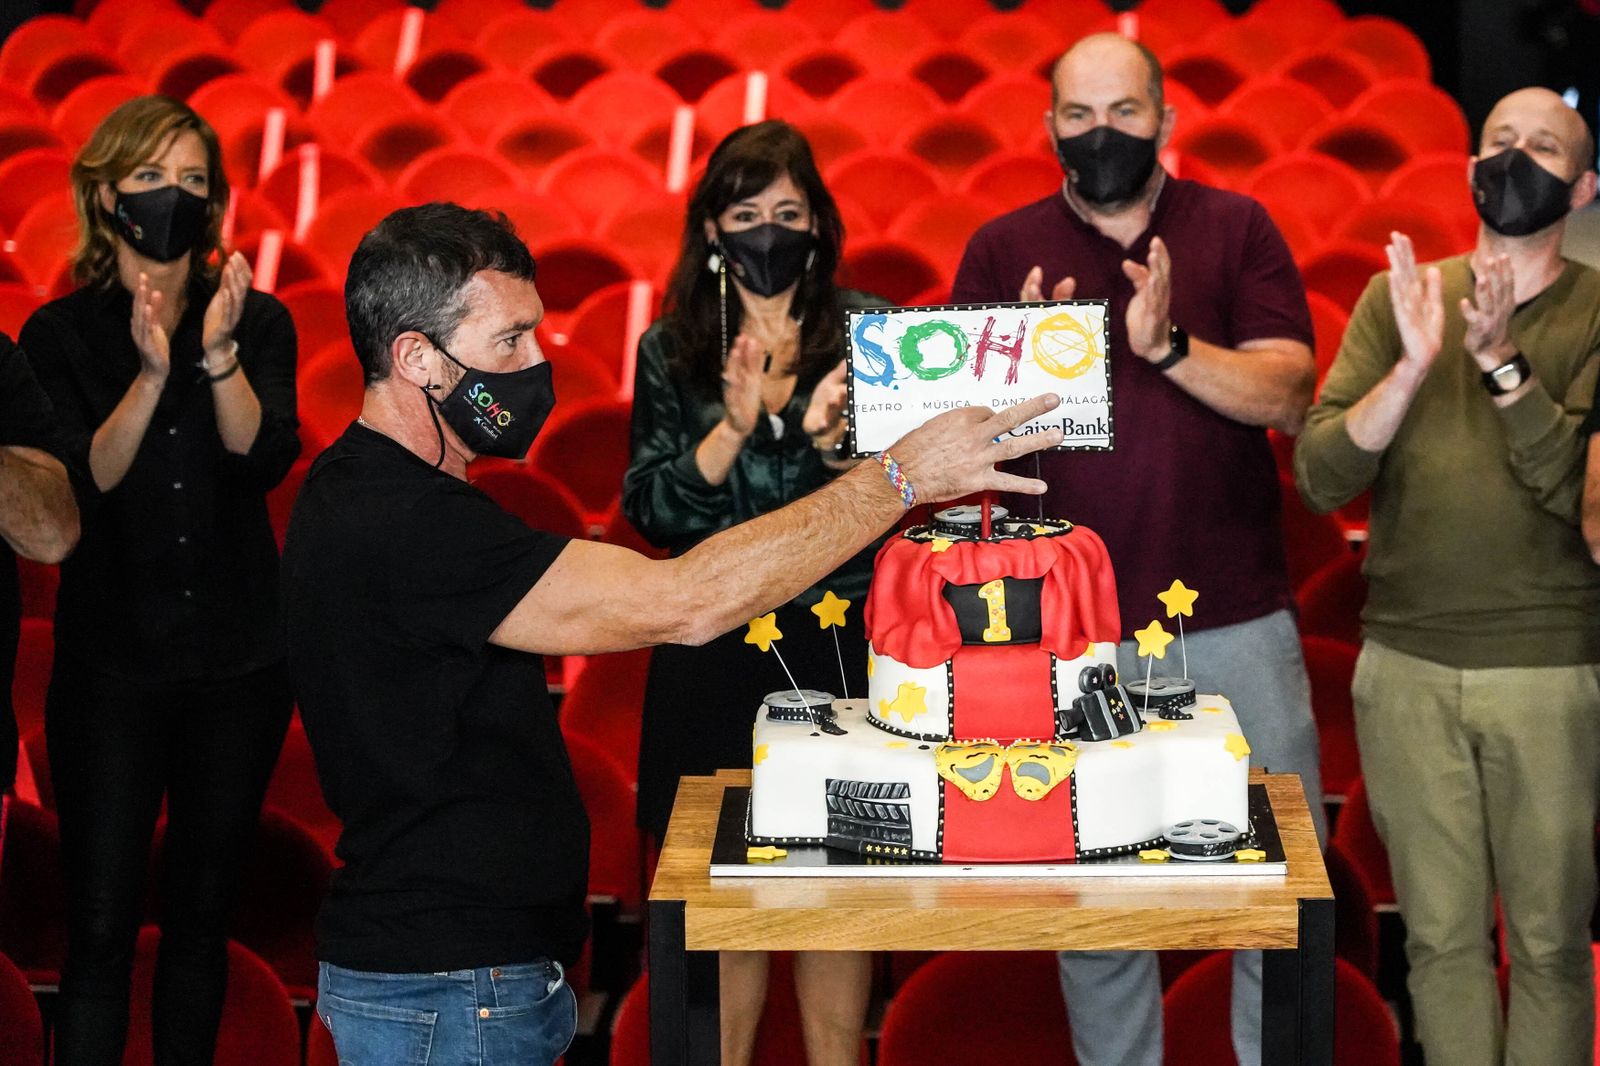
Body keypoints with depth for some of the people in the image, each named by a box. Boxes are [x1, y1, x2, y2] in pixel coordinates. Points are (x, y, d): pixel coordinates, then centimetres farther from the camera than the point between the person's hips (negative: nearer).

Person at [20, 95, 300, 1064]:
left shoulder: (258, 321, 4)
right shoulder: (62, 334, 0)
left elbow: (265, 460, -10)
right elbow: (81, 486, -12)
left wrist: (220, 354, -24)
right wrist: (151, 374, -23)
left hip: (238, 659, 2)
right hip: (111, 658, -2)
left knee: (203, 910, 12)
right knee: (101, 922, -4)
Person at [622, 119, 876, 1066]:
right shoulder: (673, 351, 4)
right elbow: (652, 513, -1)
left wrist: (833, 436, -21)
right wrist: (733, 429, -16)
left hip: (841, 642, -1)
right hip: (712, 656, 1)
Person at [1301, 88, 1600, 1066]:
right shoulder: (1399, 295, 6)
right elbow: (1321, 478, -3)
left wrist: (1499, 358, -21)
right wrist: (1414, 364, -17)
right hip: (1407, 668, 2)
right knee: (1442, 937, 9)